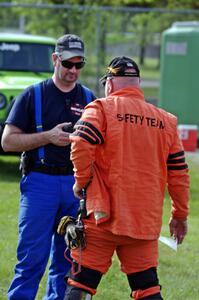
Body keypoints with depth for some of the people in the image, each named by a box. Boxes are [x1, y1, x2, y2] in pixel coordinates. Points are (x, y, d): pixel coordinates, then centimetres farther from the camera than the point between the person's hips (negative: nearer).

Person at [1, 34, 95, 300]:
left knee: (68, 260, 6)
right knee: (32, 260, -6)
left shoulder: (89, 99, 13)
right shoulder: (32, 95, 3)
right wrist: (48, 137, -11)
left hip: (77, 185, 3)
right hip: (40, 182, -3)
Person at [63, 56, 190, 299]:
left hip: (103, 218, -4)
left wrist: (82, 181, -3)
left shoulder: (101, 109, -2)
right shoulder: (166, 121, 11)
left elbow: (80, 145, -19)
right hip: (146, 222, 4)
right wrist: (180, 215, 20)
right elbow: (179, 173, 11)